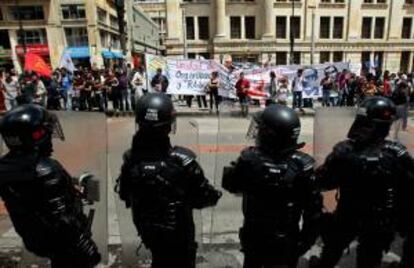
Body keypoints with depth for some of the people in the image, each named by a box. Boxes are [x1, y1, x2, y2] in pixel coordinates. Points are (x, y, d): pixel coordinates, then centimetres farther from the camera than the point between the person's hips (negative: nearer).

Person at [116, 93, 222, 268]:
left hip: (147, 229, 4)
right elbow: (203, 197, -20)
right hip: (178, 231, -4)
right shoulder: (182, 160, -33)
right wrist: (215, 195, 2)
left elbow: (124, 194, -2)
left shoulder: (130, 159, -19)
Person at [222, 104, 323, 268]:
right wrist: (306, 240, 0)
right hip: (287, 242, 0)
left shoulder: (249, 159, -25)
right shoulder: (302, 165, -23)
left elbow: (230, 185, -6)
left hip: (253, 236, 1)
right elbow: (313, 210, -15)